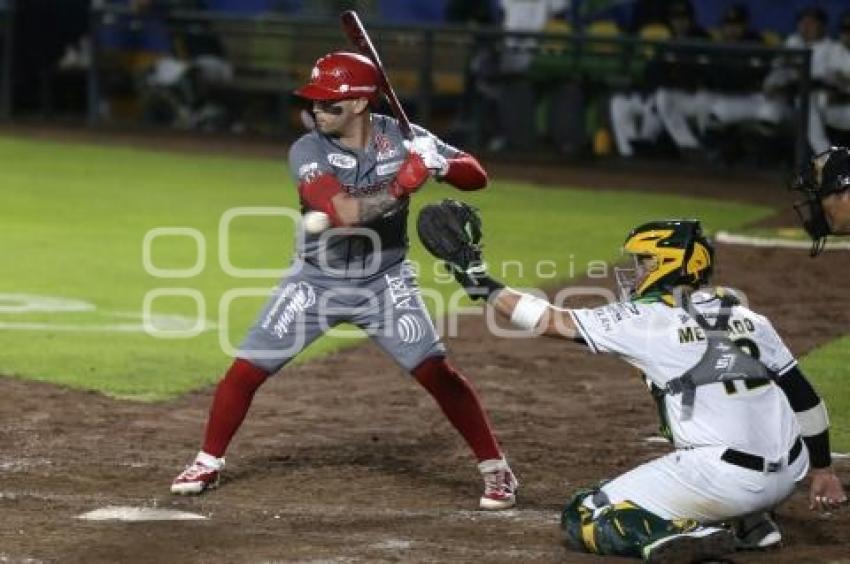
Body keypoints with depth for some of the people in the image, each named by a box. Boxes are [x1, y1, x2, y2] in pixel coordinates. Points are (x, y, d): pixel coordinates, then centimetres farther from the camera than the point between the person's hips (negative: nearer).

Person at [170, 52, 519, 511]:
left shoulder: (401, 138, -11)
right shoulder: (307, 152, -18)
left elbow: (477, 177, -10)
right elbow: (344, 212, -33)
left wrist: (441, 164, -30)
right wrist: (403, 185, -38)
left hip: (383, 282, 0)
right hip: (316, 281, 0)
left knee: (436, 372, -12)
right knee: (246, 370, -2)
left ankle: (496, 470, 0)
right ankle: (208, 463, 18)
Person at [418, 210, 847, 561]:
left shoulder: (647, 320, -2)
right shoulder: (747, 318, 13)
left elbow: (551, 322, 2)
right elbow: (805, 398, 14)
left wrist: (479, 283, 11)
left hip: (725, 479, -6)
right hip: (787, 476, 6)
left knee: (584, 519, 6)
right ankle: (752, 523, 16)